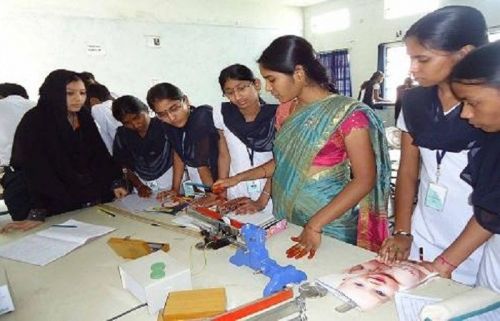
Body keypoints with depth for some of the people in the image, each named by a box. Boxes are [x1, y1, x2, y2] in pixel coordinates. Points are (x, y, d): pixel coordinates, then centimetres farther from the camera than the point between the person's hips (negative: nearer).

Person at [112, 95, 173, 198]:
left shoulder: (164, 126, -15)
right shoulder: (122, 134, 0)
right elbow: (123, 165, 8)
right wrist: (139, 186, -2)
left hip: (169, 178, -3)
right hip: (142, 182, 4)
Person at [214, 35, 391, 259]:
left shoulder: (347, 113, -15)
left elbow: (365, 179, -16)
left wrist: (314, 226, -23)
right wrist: (240, 178, 8)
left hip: (329, 228, -5)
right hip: (286, 221, 6)